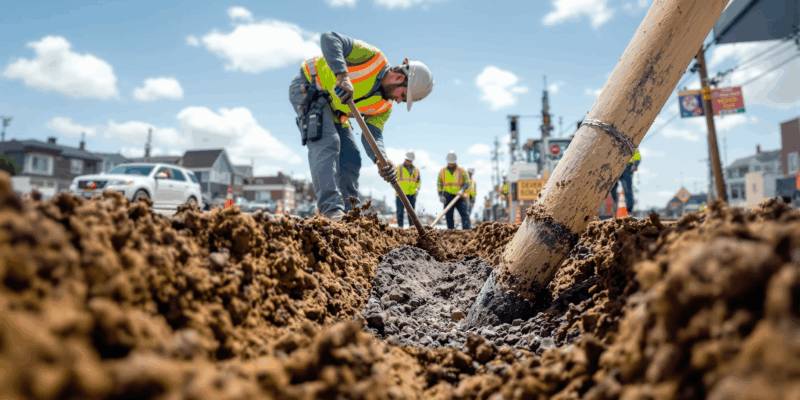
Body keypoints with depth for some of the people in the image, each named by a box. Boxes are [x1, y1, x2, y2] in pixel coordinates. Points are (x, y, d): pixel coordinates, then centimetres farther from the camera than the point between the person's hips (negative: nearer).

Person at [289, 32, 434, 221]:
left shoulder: (384, 106, -2)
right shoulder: (373, 57, -22)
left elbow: (372, 136, -14)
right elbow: (329, 39, -31)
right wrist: (342, 75, -46)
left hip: (333, 111, 8)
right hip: (308, 87, -8)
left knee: (351, 158, -1)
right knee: (327, 143, -26)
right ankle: (331, 209, -31)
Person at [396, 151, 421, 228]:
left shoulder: (416, 170, 13)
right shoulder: (398, 168, 5)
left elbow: (418, 182, 17)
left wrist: (417, 189, -2)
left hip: (412, 195, 2)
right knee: (400, 212, -4)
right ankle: (400, 227, -2)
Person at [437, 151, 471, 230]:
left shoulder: (461, 170, 6)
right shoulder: (442, 171, 11)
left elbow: (467, 182, -1)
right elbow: (439, 184, 9)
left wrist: (462, 190, -20)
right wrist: (440, 195, -5)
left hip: (460, 196, -1)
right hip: (448, 197, 2)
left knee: (464, 213, -12)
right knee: (449, 216, -1)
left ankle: (466, 231, -14)